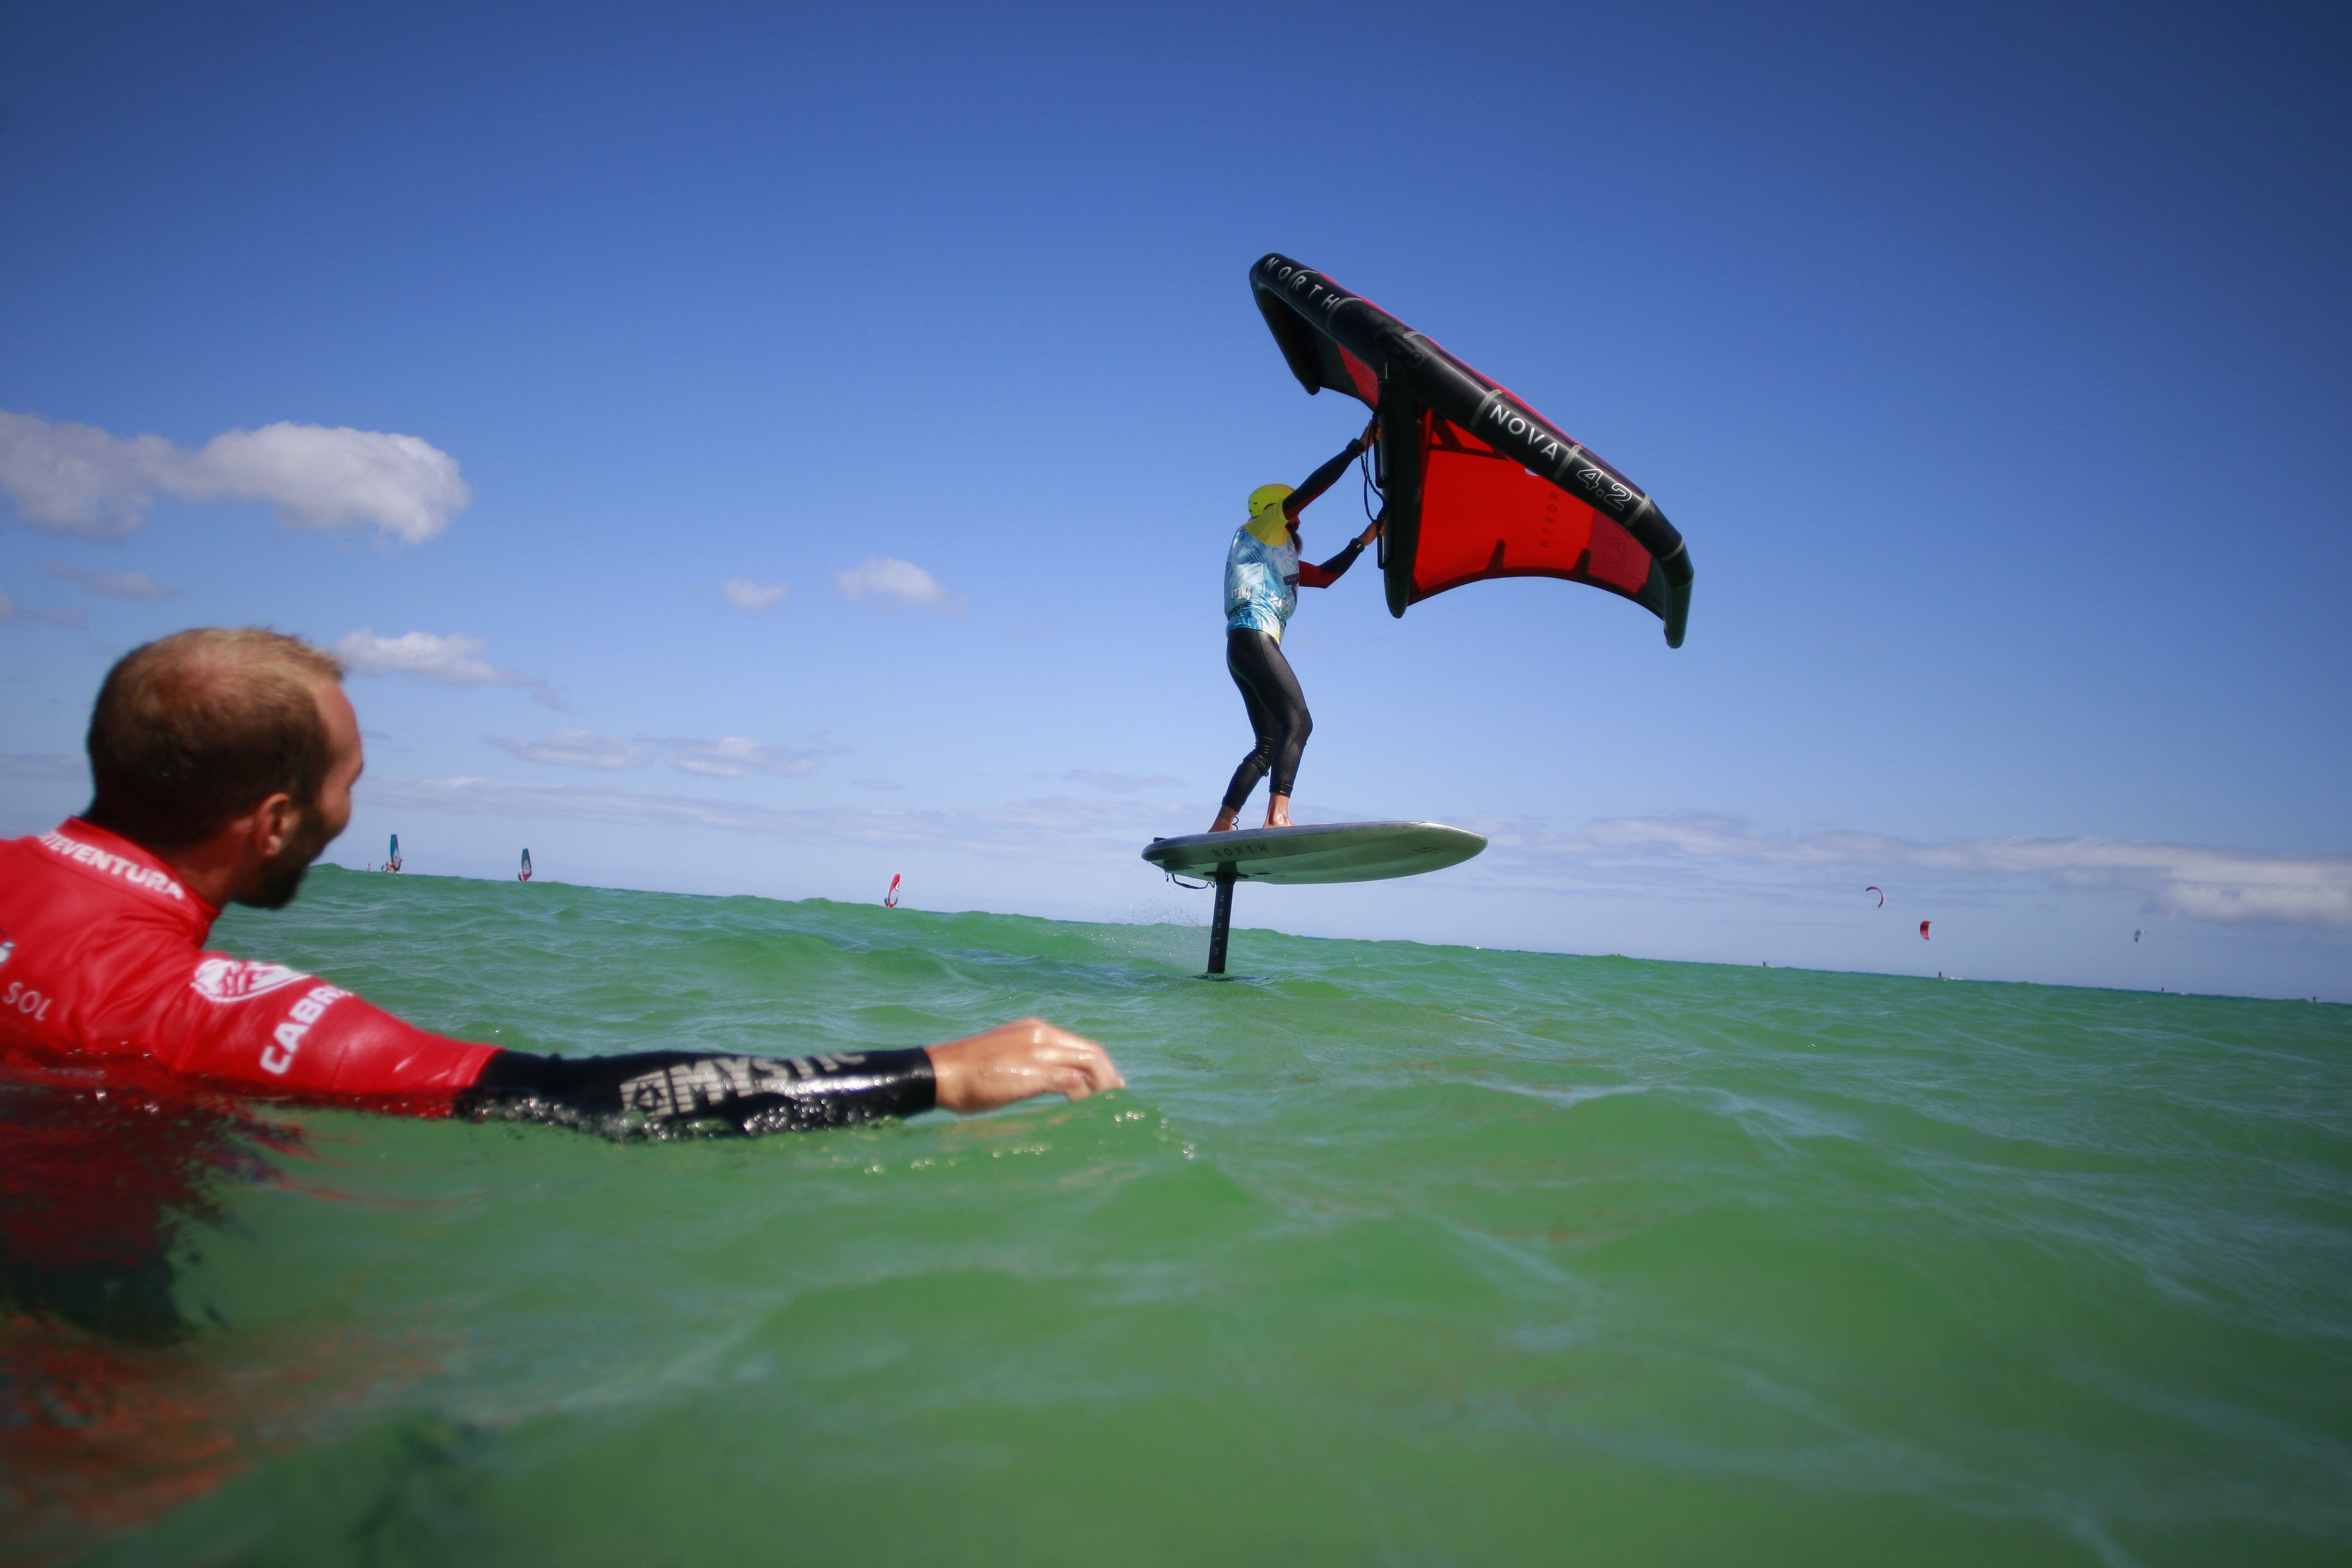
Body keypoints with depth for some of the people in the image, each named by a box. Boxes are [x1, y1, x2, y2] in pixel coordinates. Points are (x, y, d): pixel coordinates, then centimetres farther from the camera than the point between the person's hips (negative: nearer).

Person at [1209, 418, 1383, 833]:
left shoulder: (1280, 556, 31)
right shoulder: (1259, 529, 7)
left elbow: (1324, 575, 31)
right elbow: (1308, 490, -4)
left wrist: (1362, 542, 28)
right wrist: (1358, 447, -3)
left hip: (1244, 647, 10)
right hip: (1254, 637, -10)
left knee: (1270, 744, 7)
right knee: (1298, 722, -22)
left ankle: (1221, 826, 4)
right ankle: (1278, 813, -35)